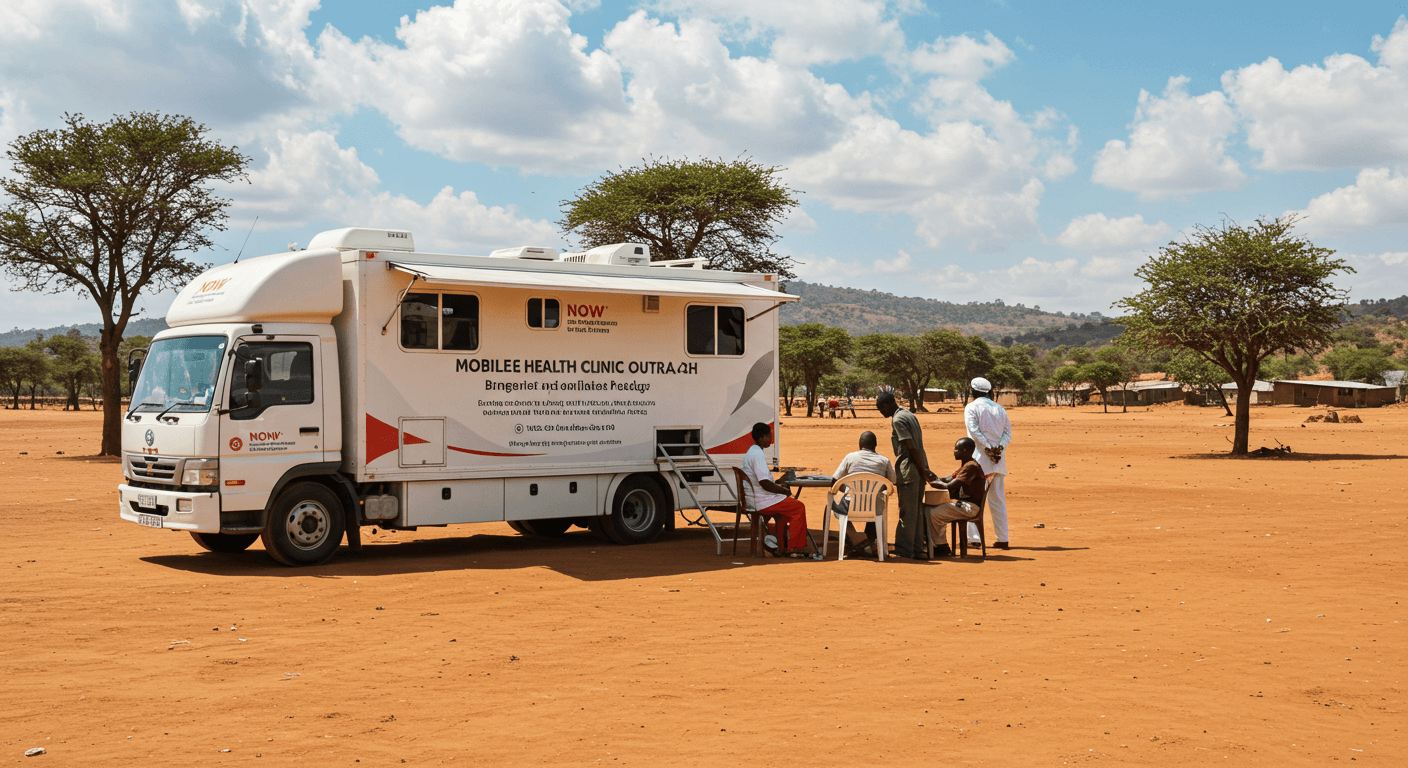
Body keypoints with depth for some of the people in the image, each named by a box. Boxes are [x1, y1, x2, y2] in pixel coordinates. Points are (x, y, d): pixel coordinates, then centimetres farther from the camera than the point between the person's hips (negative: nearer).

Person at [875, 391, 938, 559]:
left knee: (907, 513, -5)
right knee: (917, 511, 12)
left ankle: (904, 551, -1)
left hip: (907, 471, -9)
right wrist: (925, 470, 16)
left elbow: (911, 447, -17)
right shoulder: (910, 415, 17)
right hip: (919, 469, 9)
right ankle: (917, 549, 16)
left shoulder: (897, 420, -12)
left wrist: (923, 471, -13)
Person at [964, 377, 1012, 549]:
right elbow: (1008, 432, 6)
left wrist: (988, 449, -15)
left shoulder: (971, 408, -1)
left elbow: (974, 431, -14)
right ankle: (1002, 538, 8)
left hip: (980, 458, -5)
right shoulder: (1000, 409, 15)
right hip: (999, 459, 5)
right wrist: (999, 448, -6)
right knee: (998, 499, 10)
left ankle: (973, 537, -5)